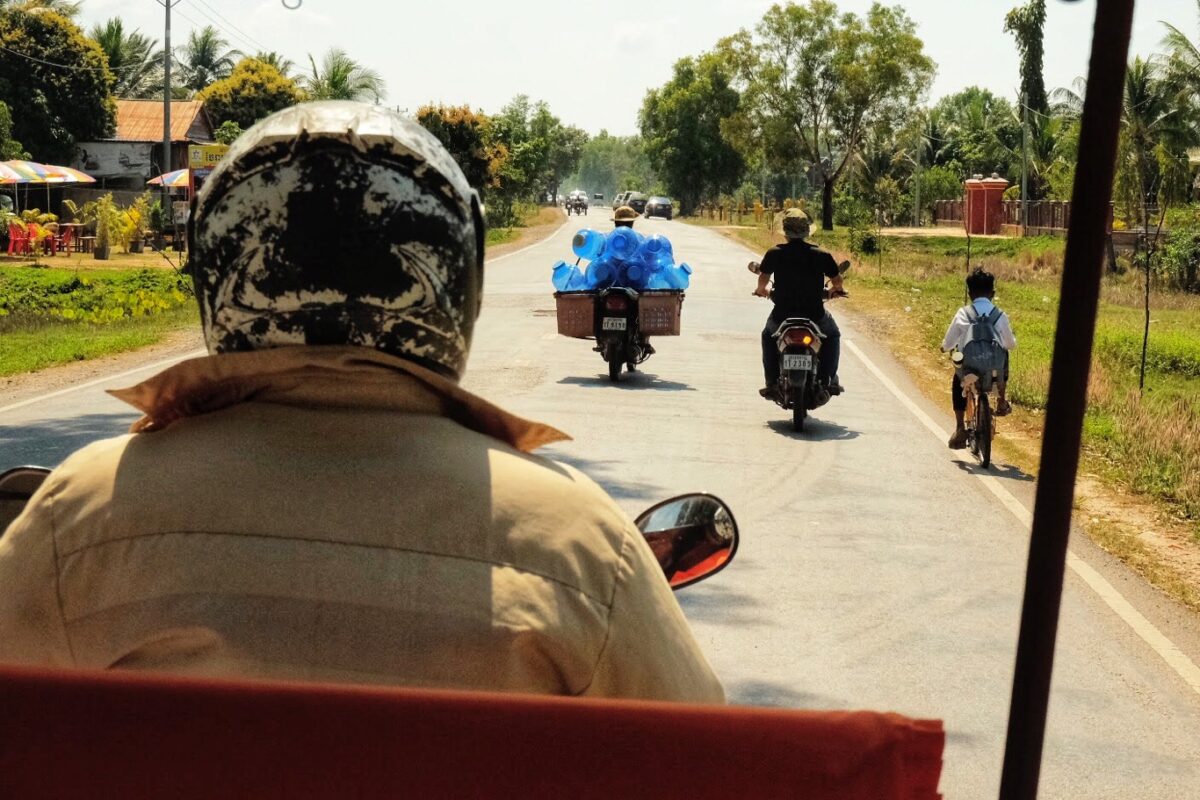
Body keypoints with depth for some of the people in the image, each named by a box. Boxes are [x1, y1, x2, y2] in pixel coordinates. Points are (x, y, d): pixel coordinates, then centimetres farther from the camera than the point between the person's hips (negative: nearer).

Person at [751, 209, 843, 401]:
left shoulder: (775, 253, -6)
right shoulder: (821, 255, -6)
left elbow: (763, 280, -4)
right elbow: (837, 281, 2)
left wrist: (762, 290, 20)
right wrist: (835, 289, 25)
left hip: (783, 314, 0)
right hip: (814, 314, 0)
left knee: (768, 336, 32)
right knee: (832, 336, 29)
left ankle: (772, 383, 21)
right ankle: (829, 380, 16)